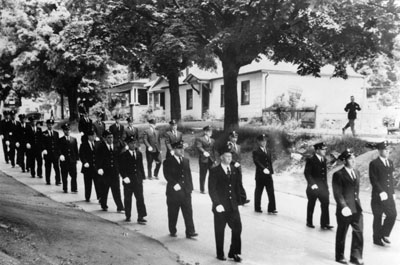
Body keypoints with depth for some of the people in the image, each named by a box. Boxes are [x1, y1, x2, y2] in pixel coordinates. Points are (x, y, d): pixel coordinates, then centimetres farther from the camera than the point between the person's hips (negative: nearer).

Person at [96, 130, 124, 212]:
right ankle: (103, 205, 29)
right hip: (105, 172, -2)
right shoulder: (101, 147, -6)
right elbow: (98, 159, -9)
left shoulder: (116, 146, 5)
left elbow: (119, 158, 7)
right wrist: (99, 168, -21)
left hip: (115, 172, 2)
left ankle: (120, 207, 2)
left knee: (116, 190, 0)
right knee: (104, 190, 11)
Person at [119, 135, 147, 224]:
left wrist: (143, 177, 7)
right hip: (128, 180, -2)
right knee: (127, 199, 9)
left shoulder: (139, 154, 8)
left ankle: (140, 217, 0)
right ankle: (128, 216, 23)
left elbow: (141, 166, 12)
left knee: (140, 198, -3)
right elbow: (121, 168, -5)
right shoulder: (124, 155, -4)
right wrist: (125, 177, -15)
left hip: (138, 180, 3)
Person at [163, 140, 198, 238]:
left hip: (186, 191, 4)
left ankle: (190, 232, 4)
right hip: (174, 192, -4)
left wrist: (190, 188, 7)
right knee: (173, 214, 7)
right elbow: (167, 175, -13)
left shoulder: (186, 160, 12)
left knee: (188, 212, 0)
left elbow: (189, 174, 13)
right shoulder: (168, 162, -4)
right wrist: (175, 184, -20)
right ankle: (172, 231, 22)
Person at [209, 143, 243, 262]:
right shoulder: (214, 171, -6)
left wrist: (238, 201, 6)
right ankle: (220, 254, 22)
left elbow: (237, 186, 13)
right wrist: (217, 204, -16)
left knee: (237, 228, 0)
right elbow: (211, 189, -10)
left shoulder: (235, 170, 9)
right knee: (220, 231, 7)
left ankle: (234, 252, 16)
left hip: (233, 206, 4)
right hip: (220, 207, -4)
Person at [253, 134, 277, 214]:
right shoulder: (256, 152, -6)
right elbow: (257, 162, -19)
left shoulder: (268, 151, 14)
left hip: (268, 175, 5)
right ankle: (257, 208, 19)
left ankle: (271, 209, 3)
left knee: (271, 192, -1)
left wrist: (270, 171, 5)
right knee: (258, 192, 6)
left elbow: (270, 161, 15)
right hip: (260, 175, -5)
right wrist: (263, 169, -30)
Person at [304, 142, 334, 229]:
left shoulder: (324, 160, 8)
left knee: (326, 204, -2)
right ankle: (309, 222, 23)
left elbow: (324, 173, 14)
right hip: (314, 187, -5)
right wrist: (312, 184, -19)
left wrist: (326, 185, 11)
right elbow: (307, 173, -14)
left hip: (323, 187, 5)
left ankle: (325, 223, 3)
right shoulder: (311, 160, -11)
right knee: (311, 205, 8)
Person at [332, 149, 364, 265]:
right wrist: (344, 207, -22)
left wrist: (357, 203, 14)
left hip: (357, 208, 6)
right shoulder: (338, 175, -12)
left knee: (358, 233, 4)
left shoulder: (357, 173, 10)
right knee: (341, 234, 8)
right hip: (344, 209, -6)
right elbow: (337, 193, -15)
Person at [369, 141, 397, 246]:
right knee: (377, 218, 5)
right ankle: (377, 239, 20)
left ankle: (384, 234, 19)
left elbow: (391, 179, 16)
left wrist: (393, 192, 12)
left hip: (389, 195, 6)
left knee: (392, 215, -1)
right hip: (378, 196, -6)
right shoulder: (374, 164, -10)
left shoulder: (390, 163, 11)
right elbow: (373, 180, -14)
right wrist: (381, 192, -19)